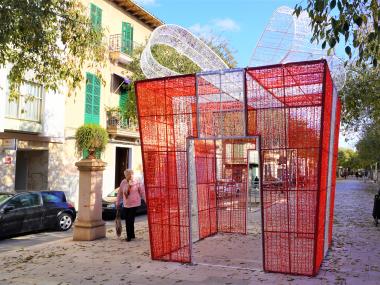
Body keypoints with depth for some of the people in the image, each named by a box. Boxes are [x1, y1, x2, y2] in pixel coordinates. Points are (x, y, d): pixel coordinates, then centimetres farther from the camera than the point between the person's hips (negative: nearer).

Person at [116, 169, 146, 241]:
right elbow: (120, 193, 11)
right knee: (127, 221, 8)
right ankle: (131, 235, 23)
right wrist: (118, 203, 15)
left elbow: (143, 193, -3)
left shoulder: (137, 183, -7)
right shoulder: (123, 182, 2)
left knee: (130, 220, -6)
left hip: (134, 204, -4)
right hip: (125, 205, 4)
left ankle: (129, 236, 6)